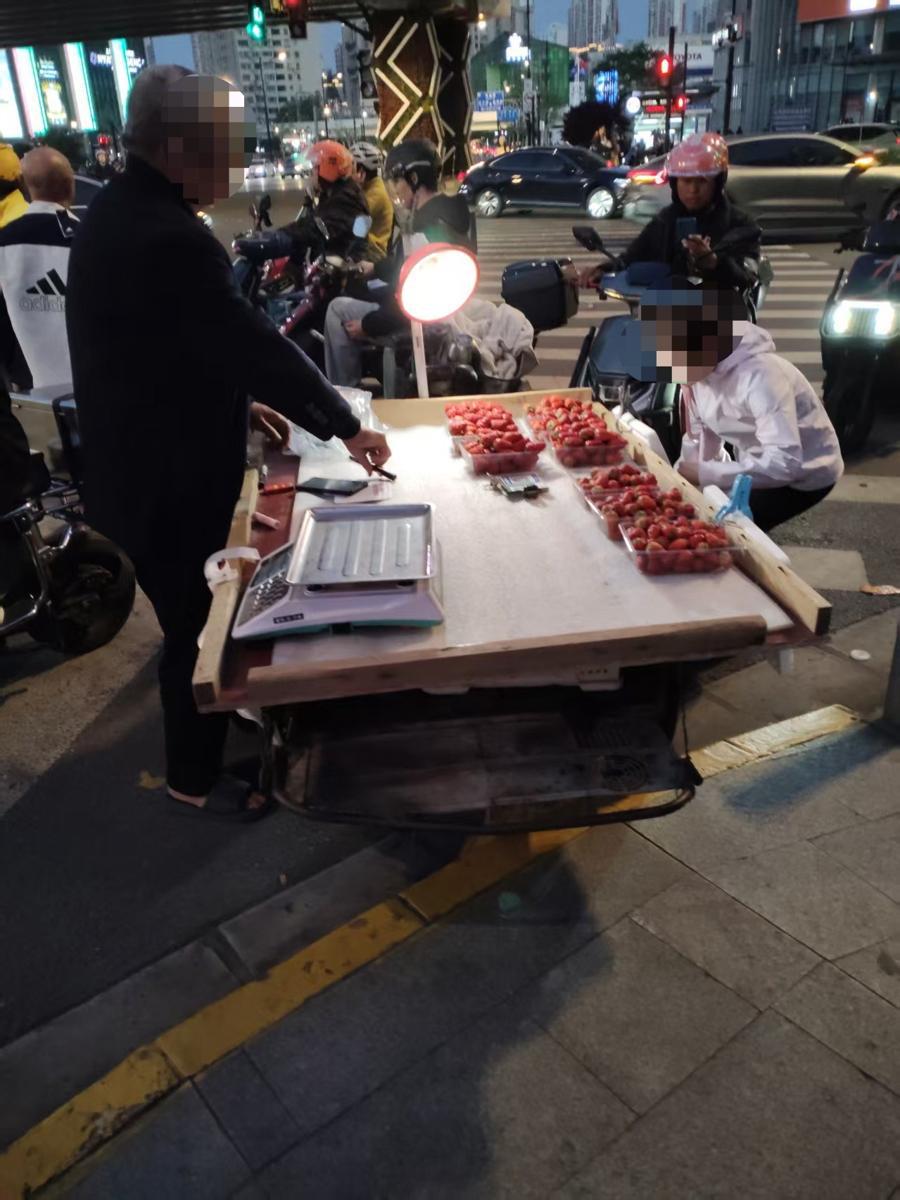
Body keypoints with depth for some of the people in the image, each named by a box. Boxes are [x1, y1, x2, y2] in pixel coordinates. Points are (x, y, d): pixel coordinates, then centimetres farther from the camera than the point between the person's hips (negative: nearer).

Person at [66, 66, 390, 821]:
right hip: (167, 477, -10)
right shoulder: (165, 236, -26)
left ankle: (202, 742, 49)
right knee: (198, 627, 7)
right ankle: (194, 781, 28)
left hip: (142, 458, 10)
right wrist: (346, 426, -16)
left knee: (195, 617, 26)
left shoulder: (120, 211, 7)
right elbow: (255, 342, -26)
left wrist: (239, 401, 13)